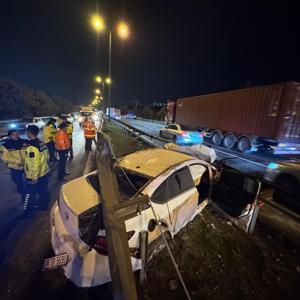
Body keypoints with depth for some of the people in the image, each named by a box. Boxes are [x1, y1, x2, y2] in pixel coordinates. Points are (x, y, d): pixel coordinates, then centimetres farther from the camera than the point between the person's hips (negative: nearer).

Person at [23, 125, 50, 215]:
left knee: (30, 194, 10)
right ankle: (44, 205, 38)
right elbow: (47, 157, 9)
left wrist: (34, 177, -19)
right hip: (44, 172, 8)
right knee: (43, 190, 21)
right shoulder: (42, 143, 0)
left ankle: (27, 212, 25)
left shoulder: (32, 147, -25)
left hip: (34, 176, -8)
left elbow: (34, 164, -26)